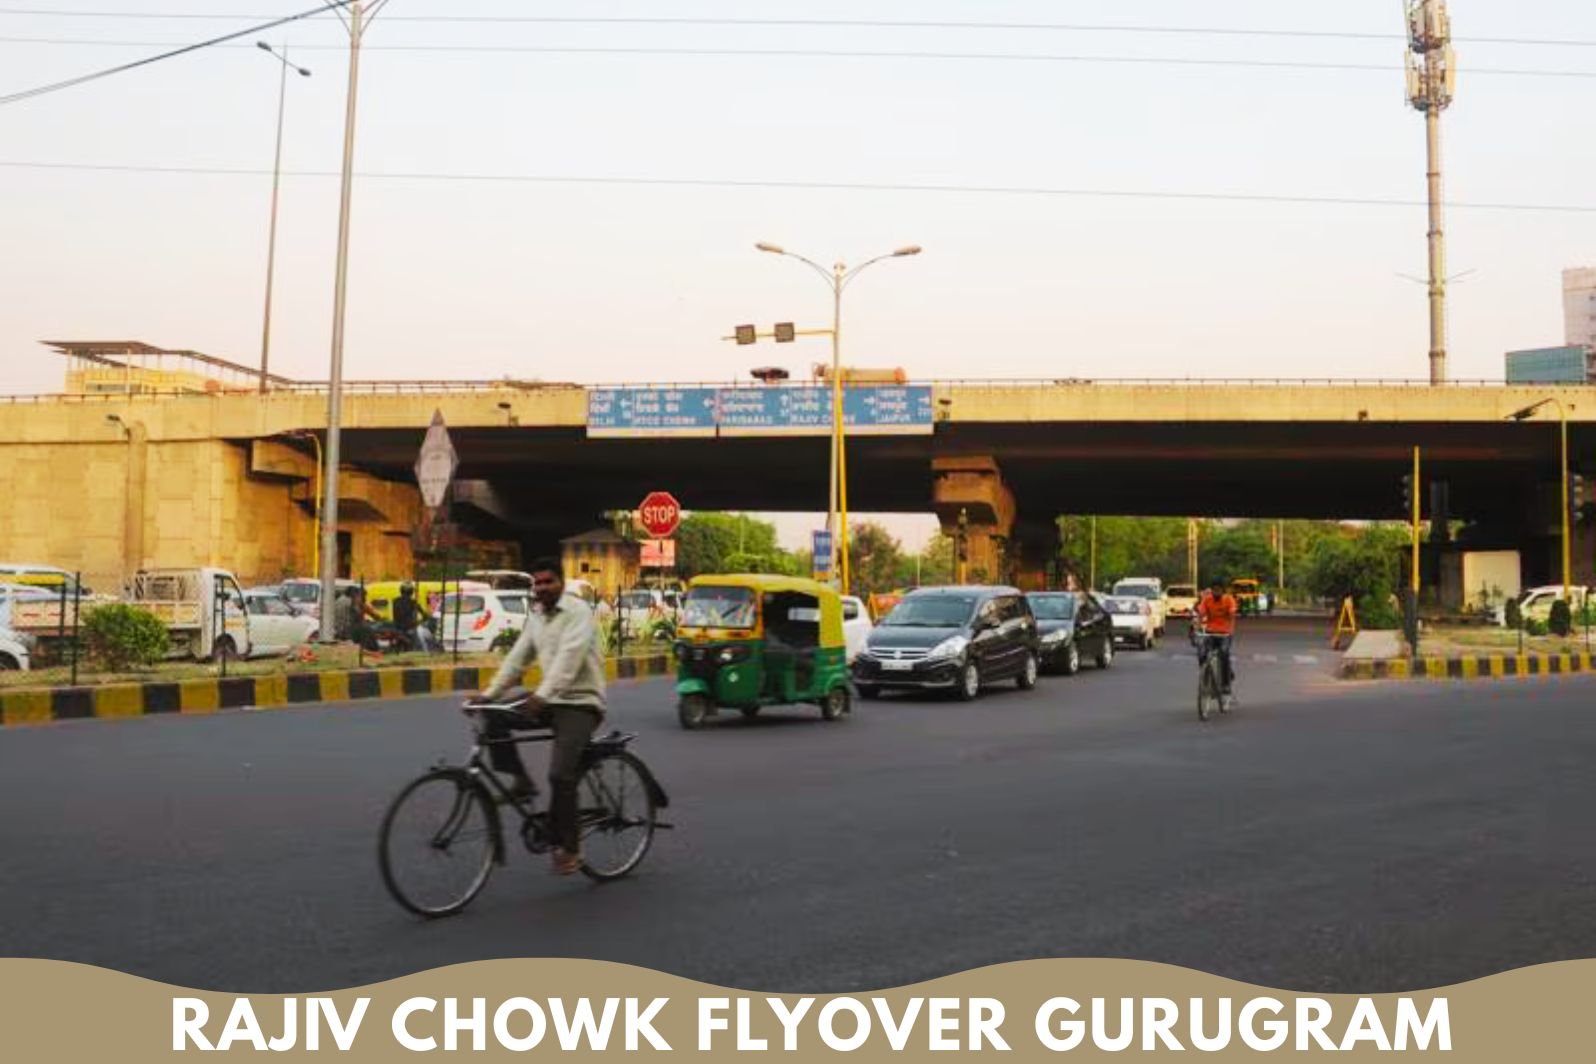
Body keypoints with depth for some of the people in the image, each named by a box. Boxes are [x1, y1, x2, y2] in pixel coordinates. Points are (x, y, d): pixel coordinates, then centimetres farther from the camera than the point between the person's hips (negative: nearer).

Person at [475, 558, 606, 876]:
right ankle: (520, 781, 2)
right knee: (493, 719, -12)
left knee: (561, 775, -18)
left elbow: (569, 657, -25)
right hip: (550, 702, 7)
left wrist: (542, 695, -36)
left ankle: (568, 847, -2)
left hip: (580, 703, -7)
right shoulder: (536, 617, 13)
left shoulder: (577, 611, -11)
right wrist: (489, 694, -1)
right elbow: (517, 659, 10)